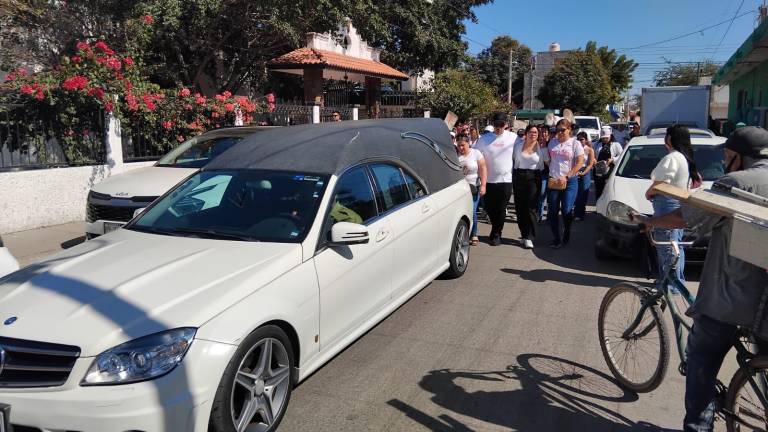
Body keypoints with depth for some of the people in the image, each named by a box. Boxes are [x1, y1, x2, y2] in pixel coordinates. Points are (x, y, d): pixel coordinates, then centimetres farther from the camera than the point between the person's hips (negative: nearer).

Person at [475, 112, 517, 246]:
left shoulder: (513, 138, 0)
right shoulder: (484, 138, 1)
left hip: (506, 179, -2)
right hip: (489, 179, 2)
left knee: (500, 210, 3)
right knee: (488, 207, 8)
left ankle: (496, 234, 19)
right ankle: (497, 230, 32)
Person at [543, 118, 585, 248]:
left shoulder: (575, 144, 0)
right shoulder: (552, 143, 12)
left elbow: (580, 163, -6)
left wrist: (566, 176, -13)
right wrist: (549, 176, 5)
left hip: (569, 181, -4)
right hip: (553, 181, 4)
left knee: (567, 211, -4)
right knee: (553, 211, 2)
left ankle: (566, 235, 20)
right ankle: (557, 239, 11)